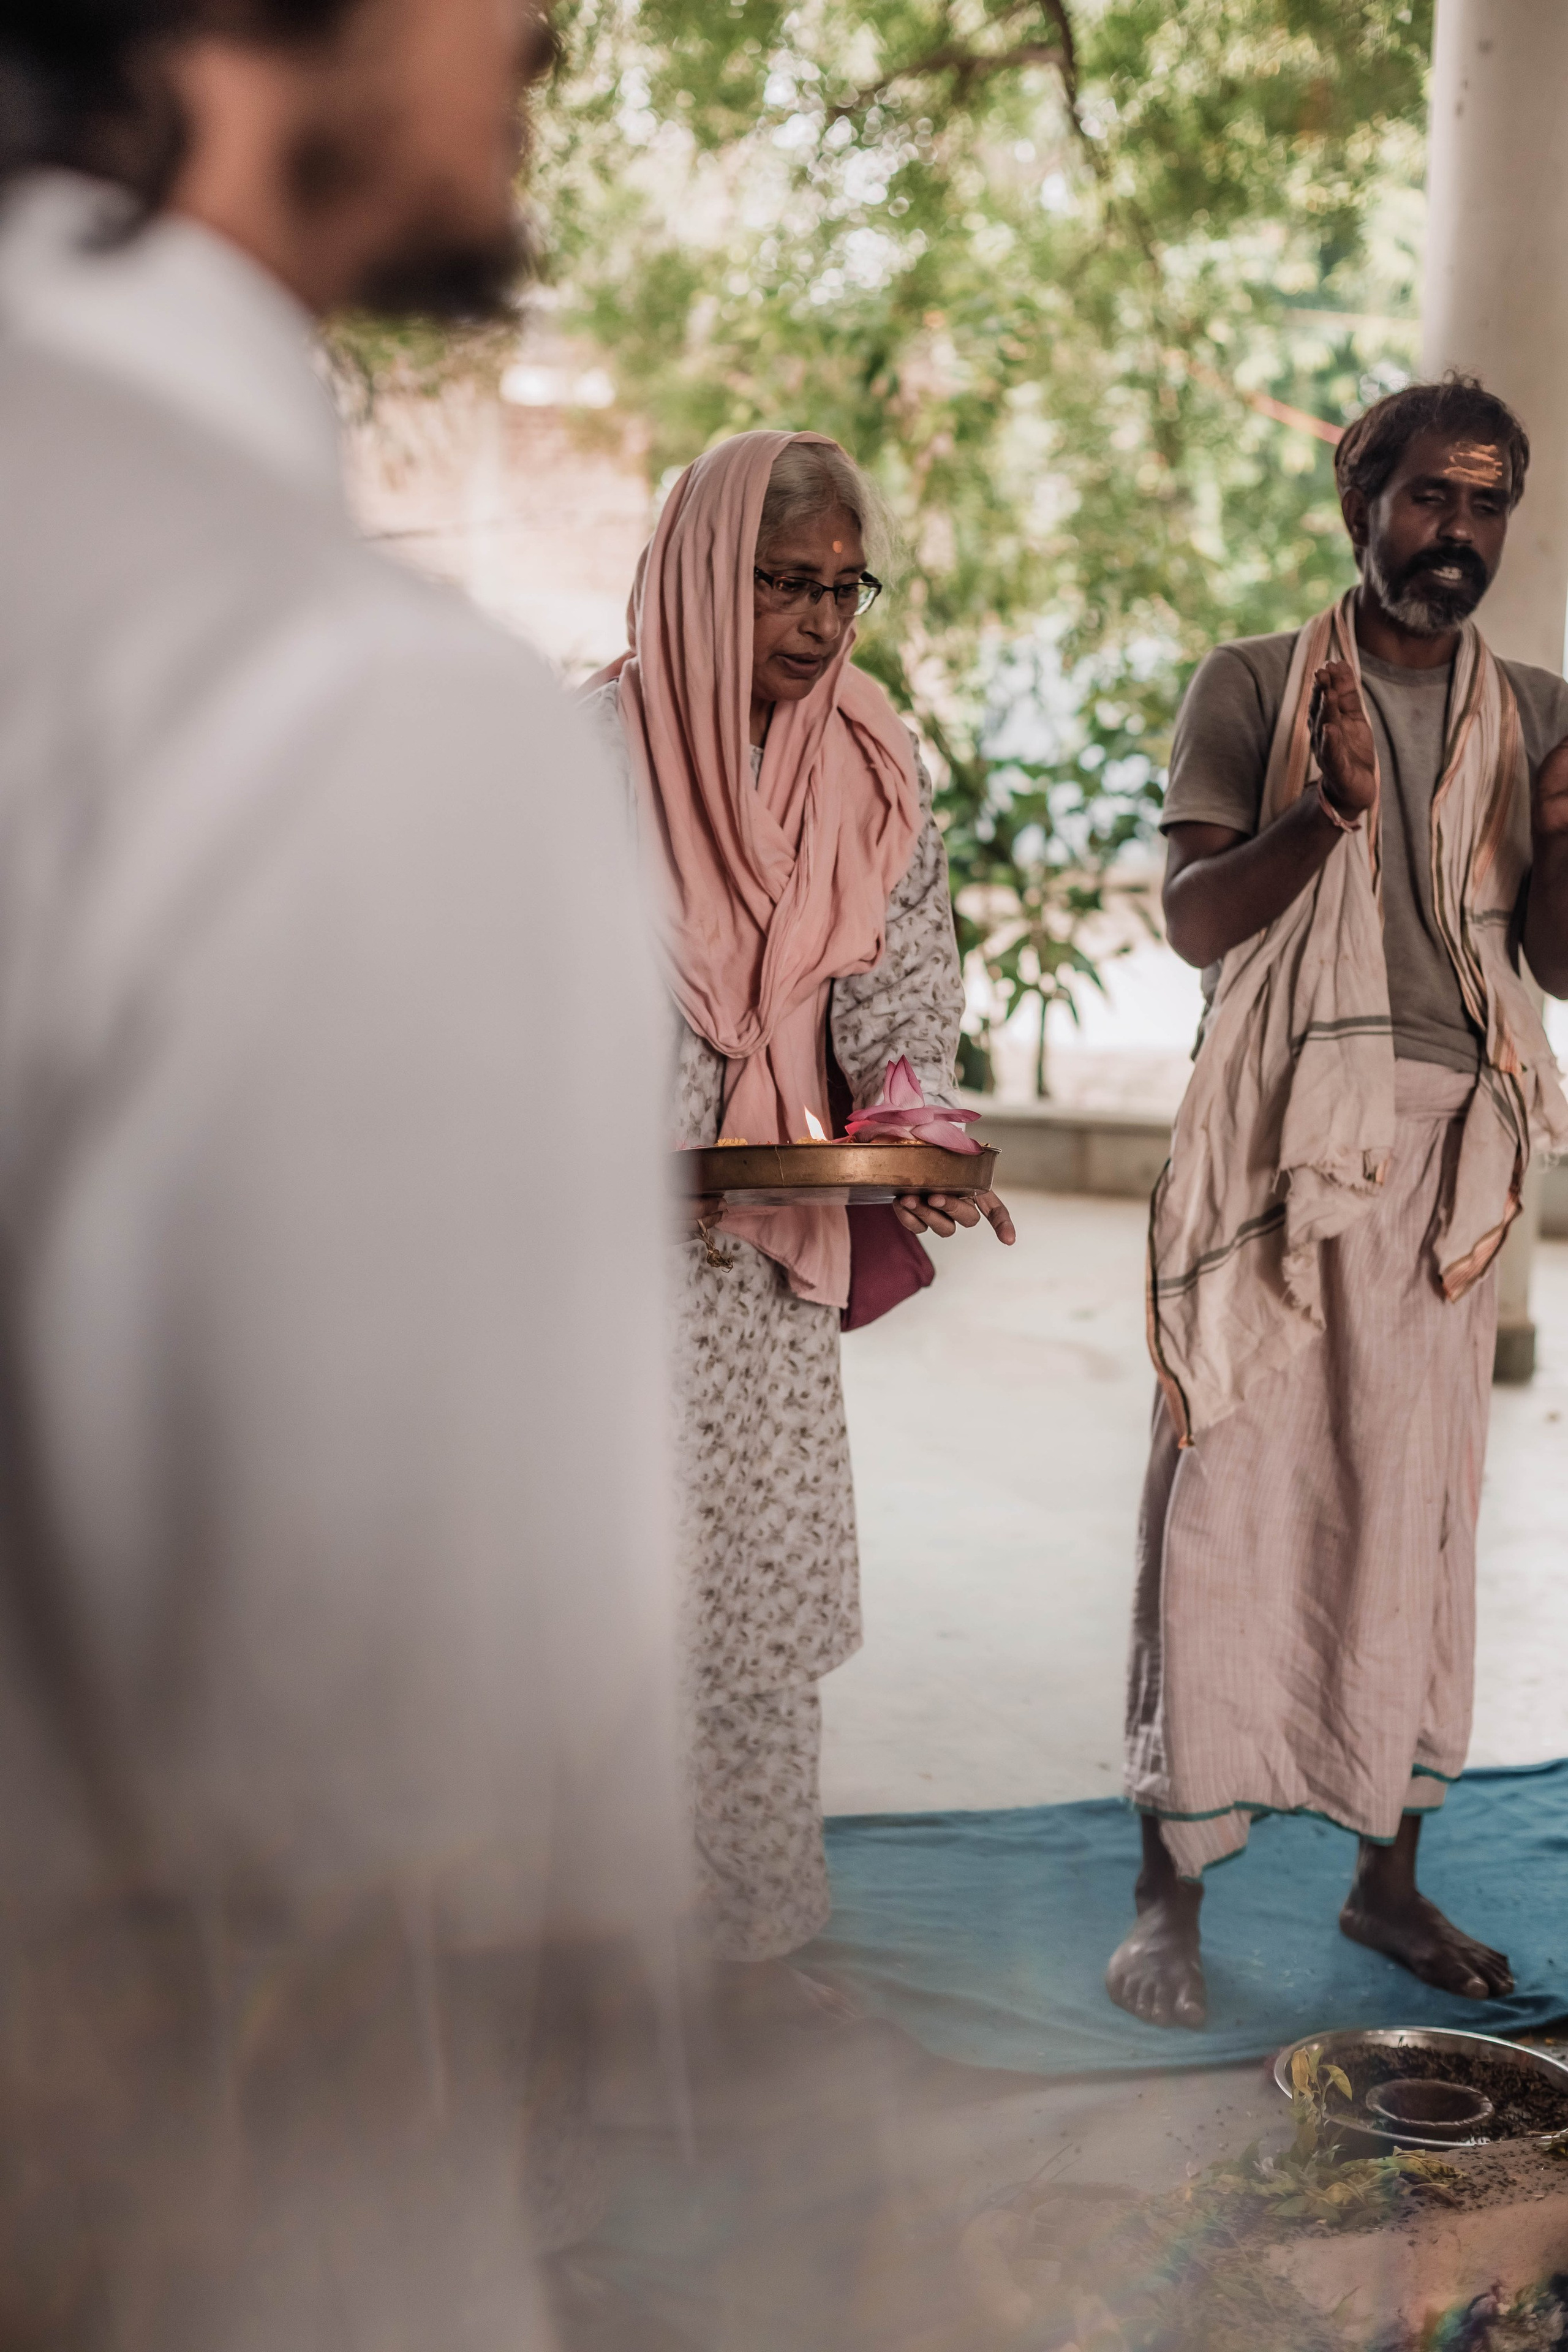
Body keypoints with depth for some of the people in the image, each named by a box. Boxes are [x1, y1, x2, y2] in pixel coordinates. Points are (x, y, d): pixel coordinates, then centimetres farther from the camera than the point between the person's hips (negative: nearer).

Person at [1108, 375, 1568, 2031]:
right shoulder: (1252, 688, 4)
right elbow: (1193, 920, -5)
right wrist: (1329, 808, -22)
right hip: (1279, 1137, -3)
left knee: (1417, 1509, 7)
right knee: (1228, 1499, -4)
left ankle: (1389, 1877, 20)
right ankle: (1171, 1889, 5)